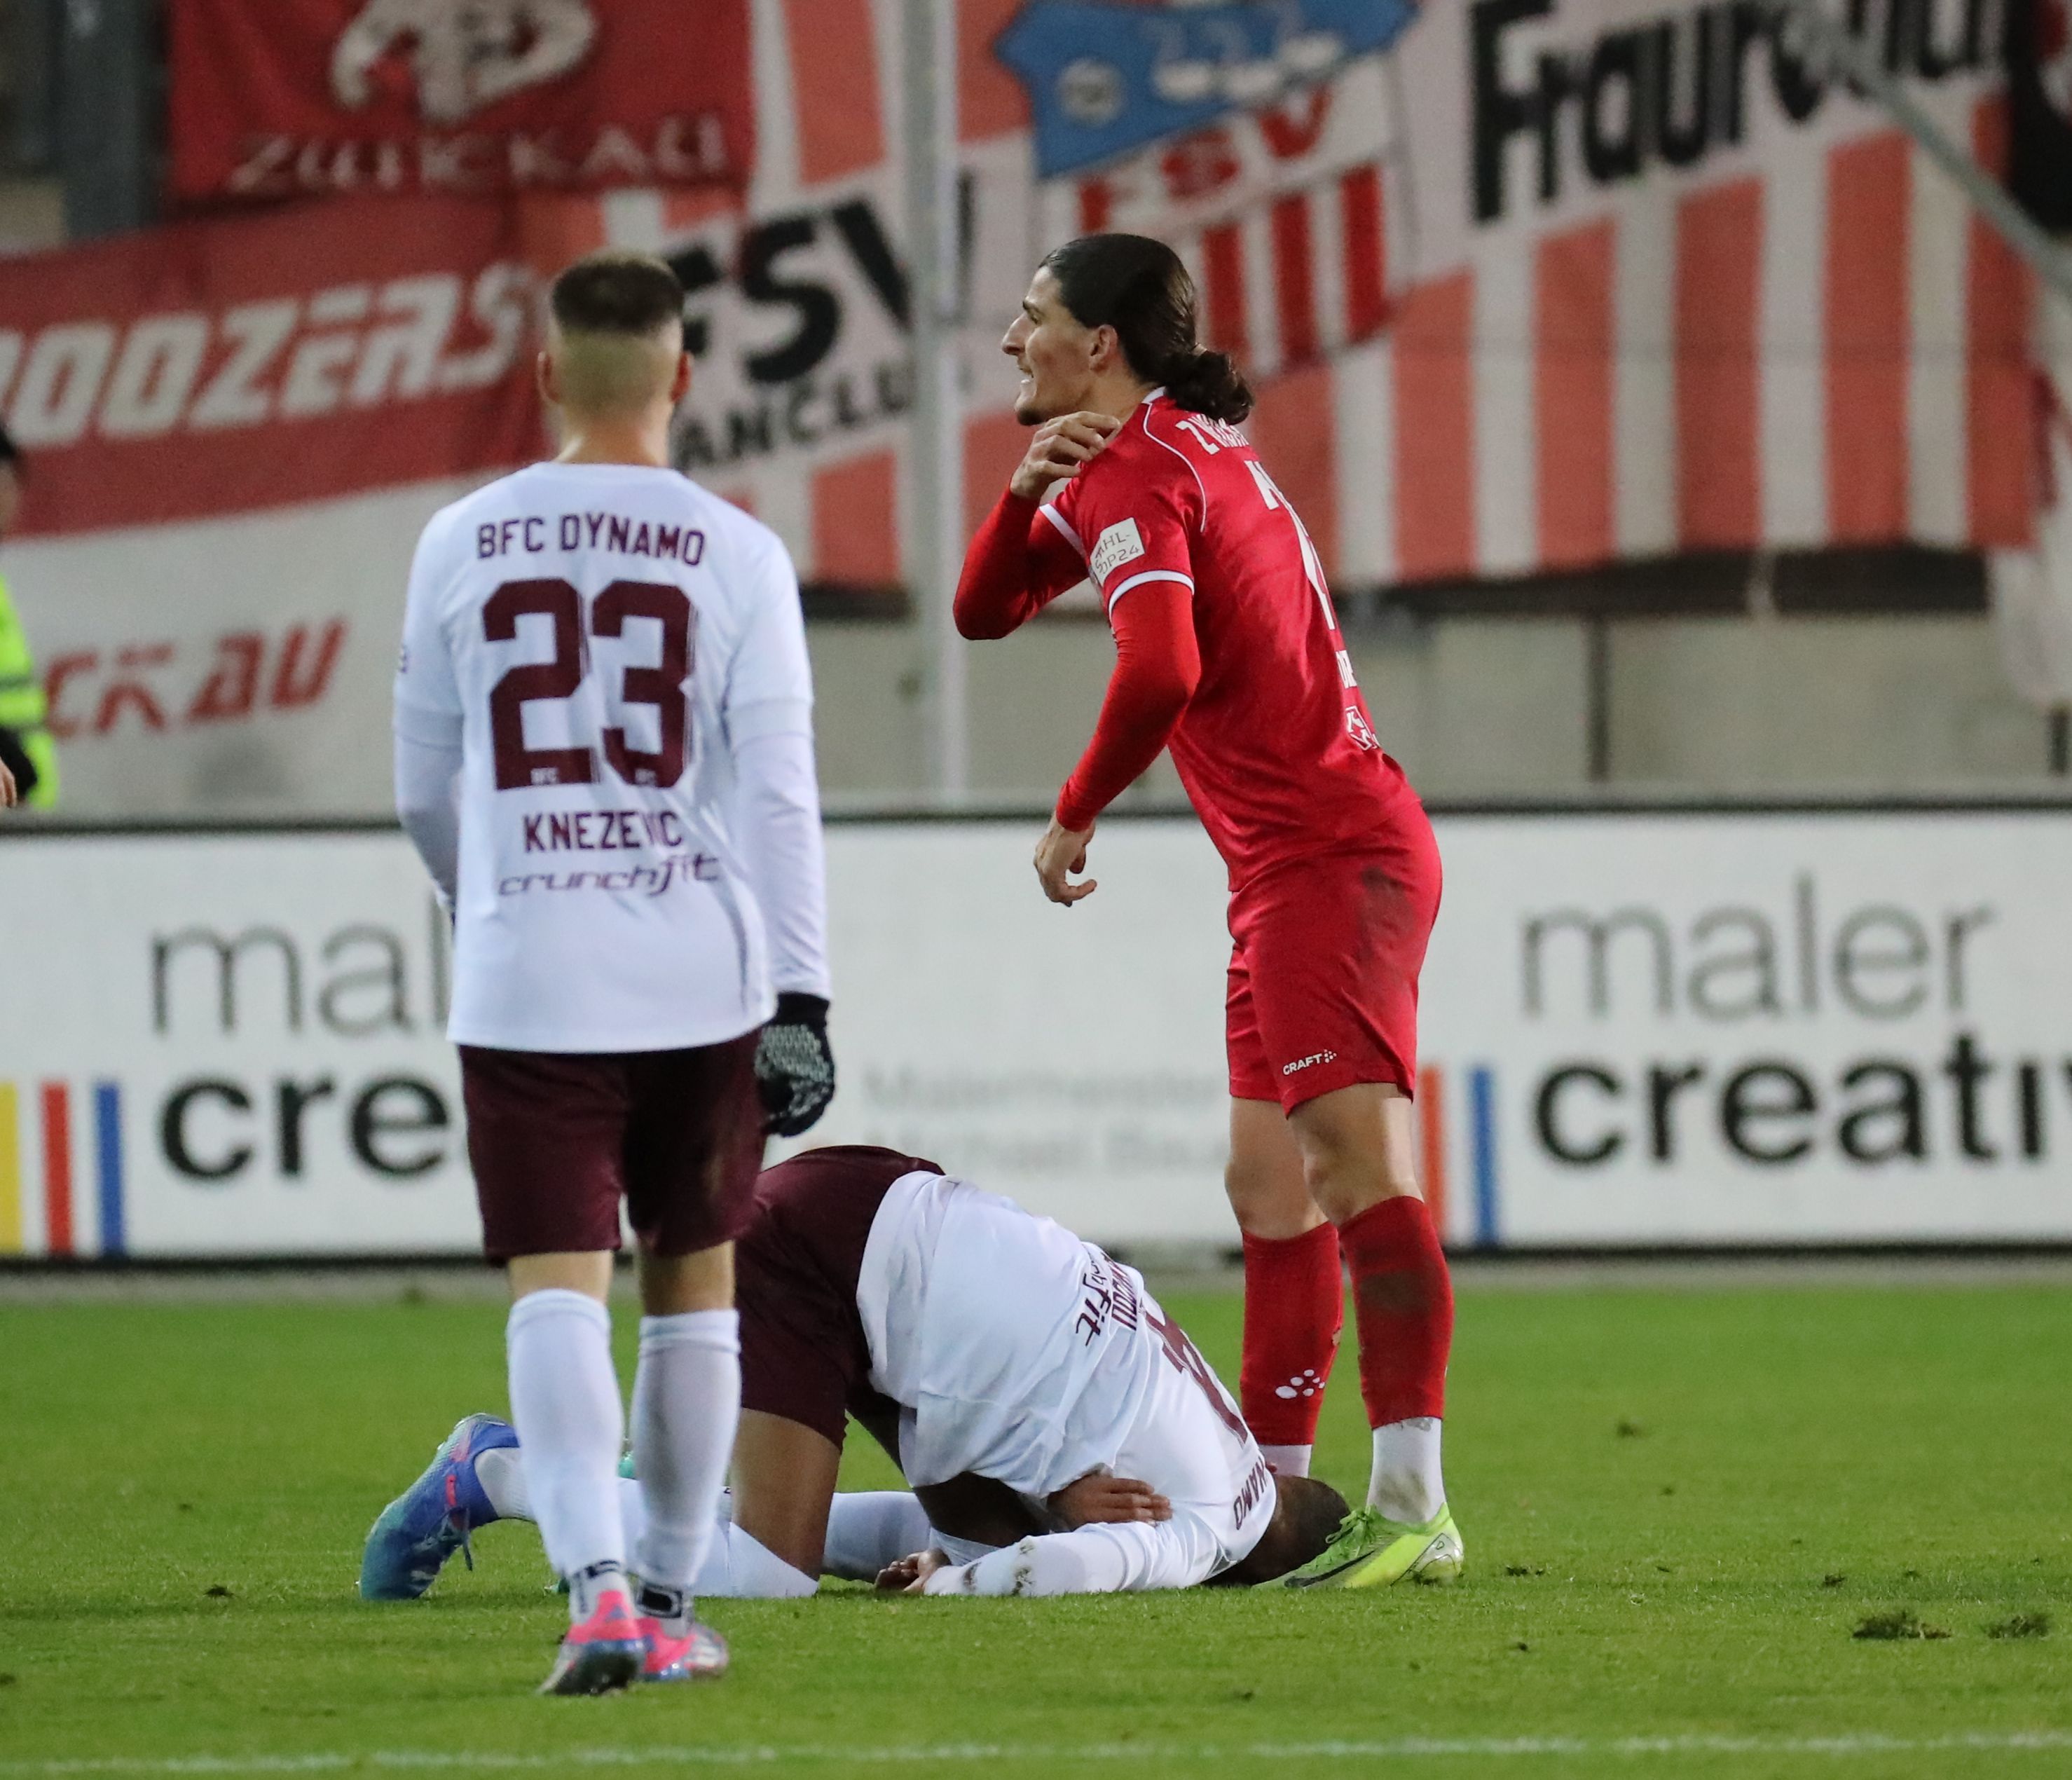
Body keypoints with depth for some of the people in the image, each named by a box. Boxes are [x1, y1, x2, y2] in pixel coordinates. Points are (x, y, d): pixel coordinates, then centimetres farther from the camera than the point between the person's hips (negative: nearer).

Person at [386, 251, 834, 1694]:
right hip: (700, 973, 0)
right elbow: (779, 792, -5)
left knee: (559, 1288, -4)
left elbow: (424, 791, 12)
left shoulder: (464, 546, 4)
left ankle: (598, 1582, -23)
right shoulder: (736, 557, -2)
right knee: (692, 1281, 14)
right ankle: (669, 1602, 20)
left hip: (527, 979, 0)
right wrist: (800, 1001, -1)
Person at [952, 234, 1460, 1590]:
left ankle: (1413, 1508, -25)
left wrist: (1076, 817, -12)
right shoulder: (1176, 450, 20)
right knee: (1270, 1185, 11)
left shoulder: (1138, 471, -12)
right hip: (1293, 866, 11)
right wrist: (1029, 489, 1)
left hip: (1329, 855, -11)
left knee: (1351, 1162, -17)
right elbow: (986, 612, 21)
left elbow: (1161, 671, -27)